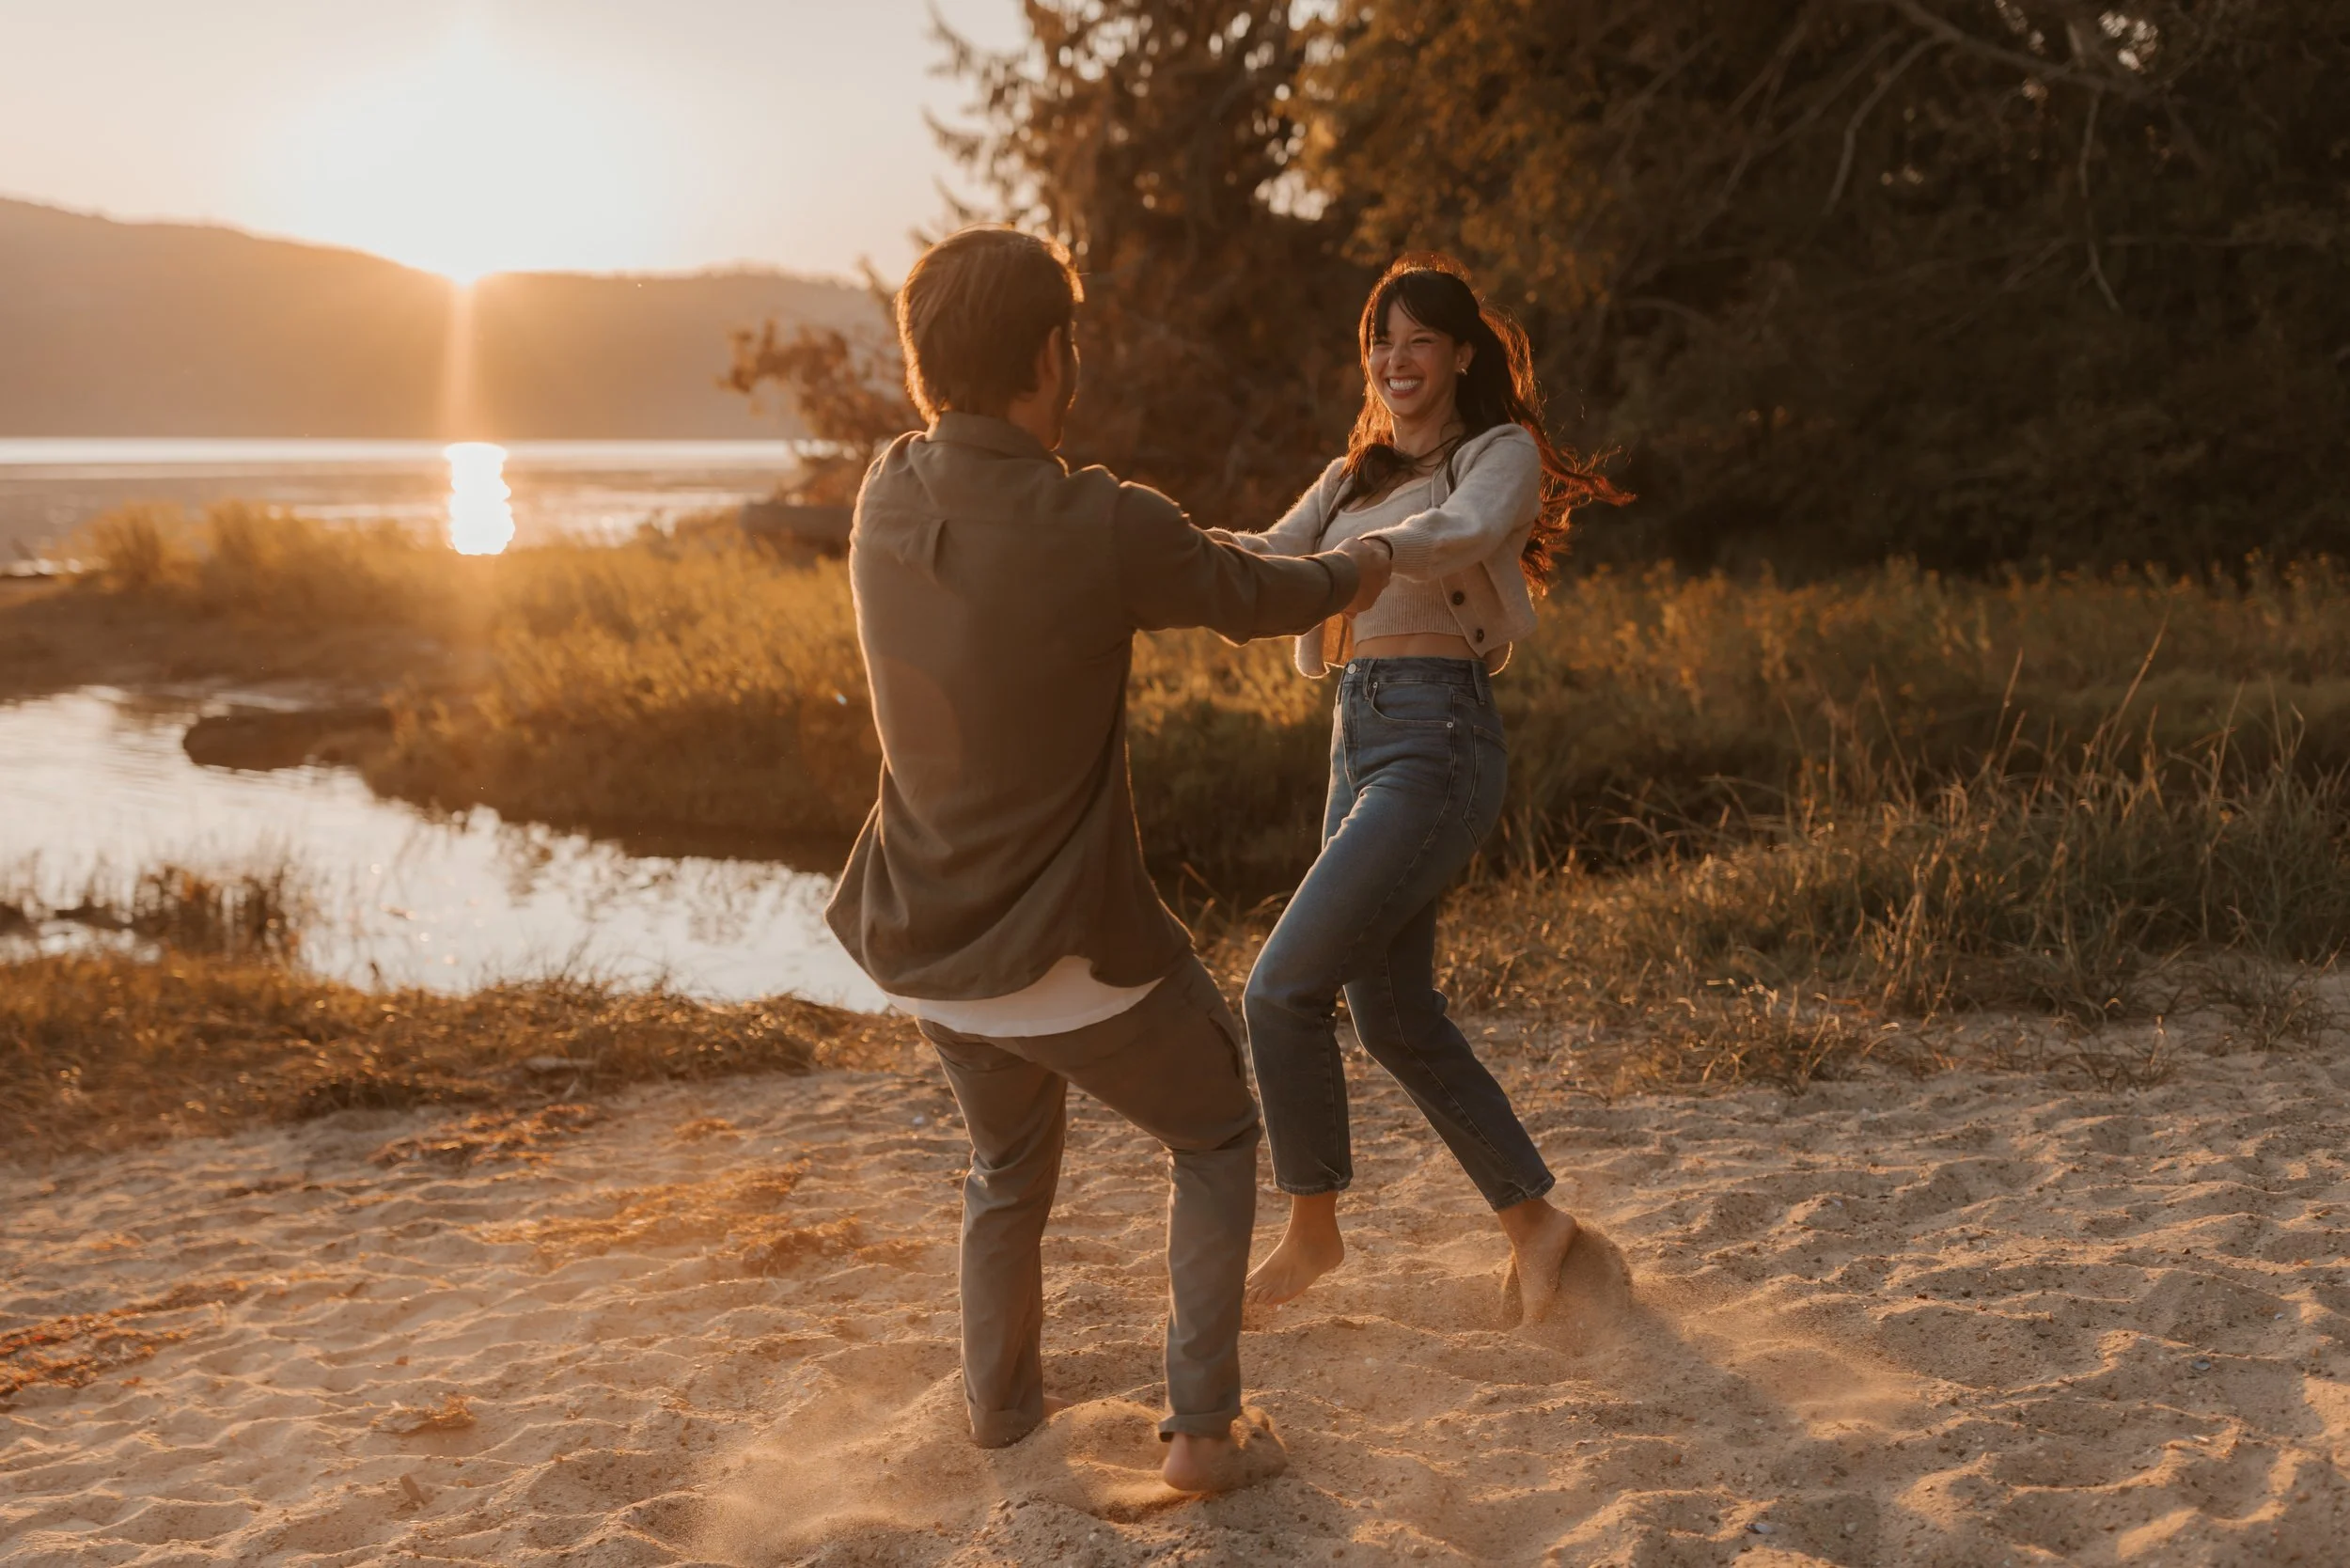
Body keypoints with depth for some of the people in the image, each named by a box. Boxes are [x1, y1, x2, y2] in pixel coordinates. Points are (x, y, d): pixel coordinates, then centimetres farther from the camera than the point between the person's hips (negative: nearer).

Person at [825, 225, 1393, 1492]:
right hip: (1070, 952, -5)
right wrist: (1351, 573, 19)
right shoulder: (1105, 528, -25)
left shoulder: (889, 496, -6)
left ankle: (1002, 1399, 46)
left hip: (928, 946, 6)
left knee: (1008, 1163, 31)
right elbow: (1254, 600, -5)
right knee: (1215, 1139, 21)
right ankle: (1202, 1426, 18)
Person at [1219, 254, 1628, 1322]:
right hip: (1359, 742, 8)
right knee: (1393, 1019, 9)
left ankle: (1312, 1226, 4)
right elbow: (1271, 559, 5)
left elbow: (1462, 533, -22)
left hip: (1438, 741, -8)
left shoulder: (1501, 456, 0)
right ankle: (1533, 1219, 23)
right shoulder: (1354, 477, 21)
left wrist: (1375, 552, -41)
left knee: (1283, 985, -13)